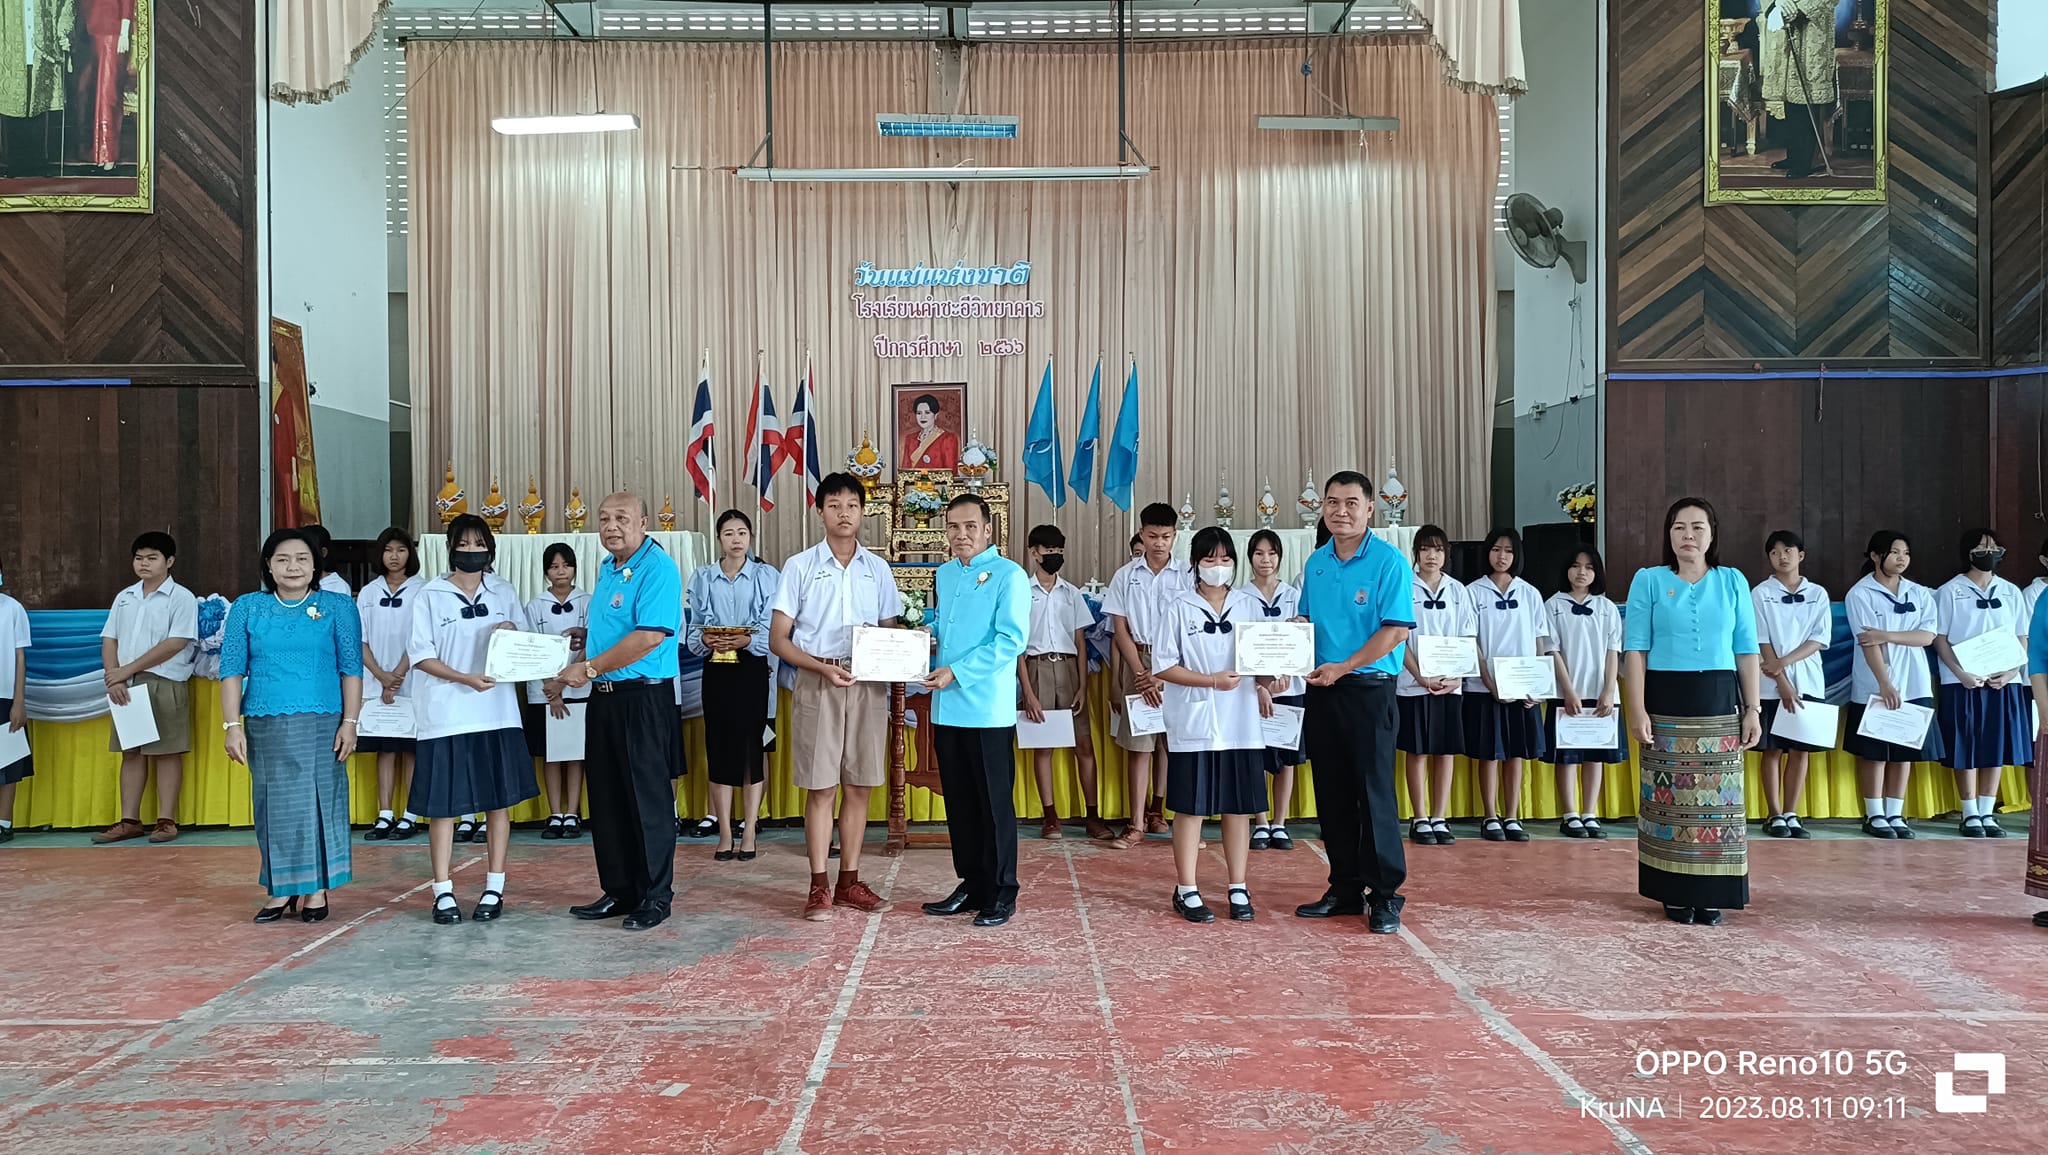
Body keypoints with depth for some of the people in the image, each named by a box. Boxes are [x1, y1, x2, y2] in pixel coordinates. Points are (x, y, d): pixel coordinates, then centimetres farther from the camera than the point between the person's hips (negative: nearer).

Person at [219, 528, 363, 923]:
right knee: (273, 805, 6)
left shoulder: (338, 607, 3)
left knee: (318, 801, 1)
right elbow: (232, 669, 5)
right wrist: (233, 725, -2)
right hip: (264, 725, 2)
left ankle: (317, 890, 11)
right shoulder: (247, 608, 8)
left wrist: (349, 722, -5)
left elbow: (352, 669, 1)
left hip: (320, 724, -2)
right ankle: (281, 890, 16)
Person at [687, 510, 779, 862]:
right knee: (720, 747, 1)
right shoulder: (702, 578, 8)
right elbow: (692, 633, 5)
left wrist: (747, 640, -22)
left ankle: (748, 835, 7)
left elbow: (774, 631, -4)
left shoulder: (767, 576, 2)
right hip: (716, 671, 2)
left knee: (751, 747, 0)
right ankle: (725, 834, 8)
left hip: (753, 670, -2)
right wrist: (706, 641, -17)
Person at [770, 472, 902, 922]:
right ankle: (819, 886, 6)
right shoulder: (800, 567, 1)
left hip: (868, 685, 3)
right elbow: (778, 640, -1)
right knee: (820, 787, -1)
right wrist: (823, 668, -15)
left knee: (858, 786, 6)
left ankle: (849, 881, 16)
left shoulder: (877, 569, 9)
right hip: (817, 684, -3)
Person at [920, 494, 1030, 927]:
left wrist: (956, 672, -20)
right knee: (959, 802, 13)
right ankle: (971, 884, 24)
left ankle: (1001, 893, 11)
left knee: (994, 803, 1)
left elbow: (1011, 640, -17)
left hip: (989, 709, -7)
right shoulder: (944, 574, 14)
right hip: (946, 708, 7)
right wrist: (926, 628, 5)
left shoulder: (1008, 575, -8)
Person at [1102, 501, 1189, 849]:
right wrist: (1142, 674, -9)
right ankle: (1137, 824, -2)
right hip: (1137, 663, 0)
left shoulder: (1186, 576, 0)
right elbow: (1121, 631, 1)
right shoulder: (1126, 576, 3)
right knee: (1138, 743, -2)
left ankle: (1155, 810, 21)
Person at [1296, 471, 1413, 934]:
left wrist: (1342, 668, -16)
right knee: (1332, 793, 10)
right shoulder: (1316, 563, 11)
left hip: (1369, 688, -6)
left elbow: (1396, 631, -14)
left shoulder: (1388, 562, -8)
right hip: (1321, 689, 6)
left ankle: (1385, 896, 6)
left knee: (1374, 792, -3)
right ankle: (1346, 890, 21)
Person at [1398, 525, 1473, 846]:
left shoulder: (1458, 591, 8)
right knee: (1417, 752, 1)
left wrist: (1456, 677, -8)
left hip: (1450, 685, 3)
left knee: (1446, 751, 5)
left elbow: (1468, 639, 6)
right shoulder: (1404, 588, 0)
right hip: (1413, 684, -3)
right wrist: (1421, 677, -14)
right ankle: (1420, 821, 8)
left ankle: (1439, 819, 12)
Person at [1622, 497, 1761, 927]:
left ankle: (1712, 895, 12)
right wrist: (1637, 709, -9)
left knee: (1719, 799, 2)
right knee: (1670, 800, 1)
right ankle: (1676, 895, 10)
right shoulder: (1648, 580, 2)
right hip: (1666, 703, -2)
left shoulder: (1733, 581, 8)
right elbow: (1635, 649, -2)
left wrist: (1752, 709, 2)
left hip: (1719, 703, 2)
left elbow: (1747, 651, 8)